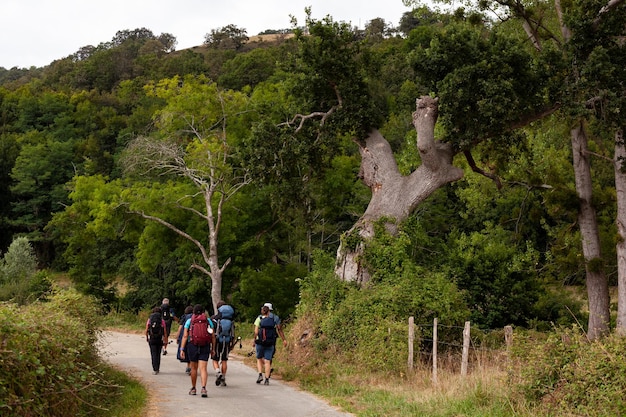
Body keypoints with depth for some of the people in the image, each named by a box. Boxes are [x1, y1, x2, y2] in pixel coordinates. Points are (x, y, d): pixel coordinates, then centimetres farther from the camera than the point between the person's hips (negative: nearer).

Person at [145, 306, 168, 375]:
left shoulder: (149, 319, 0)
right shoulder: (162, 320, -3)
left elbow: (146, 330, 1)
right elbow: (164, 331, -5)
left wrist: (147, 338, 18)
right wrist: (165, 340, 2)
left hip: (152, 339, -1)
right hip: (159, 339, 1)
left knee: (153, 354, 0)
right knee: (158, 354, 14)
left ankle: (155, 369, -10)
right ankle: (157, 369, 22)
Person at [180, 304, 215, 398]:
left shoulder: (189, 321, 3)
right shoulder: (208, 321, 6)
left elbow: (185, 336, -3)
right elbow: (213, 336, 4)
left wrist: (182, 349, -4)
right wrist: (213, 349, 11)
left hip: (192, 346, 0)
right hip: (205, 347, 0)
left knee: (194, 368, 14)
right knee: (203, 368, -4)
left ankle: (193, 389, 26)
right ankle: (203, 388, -23)